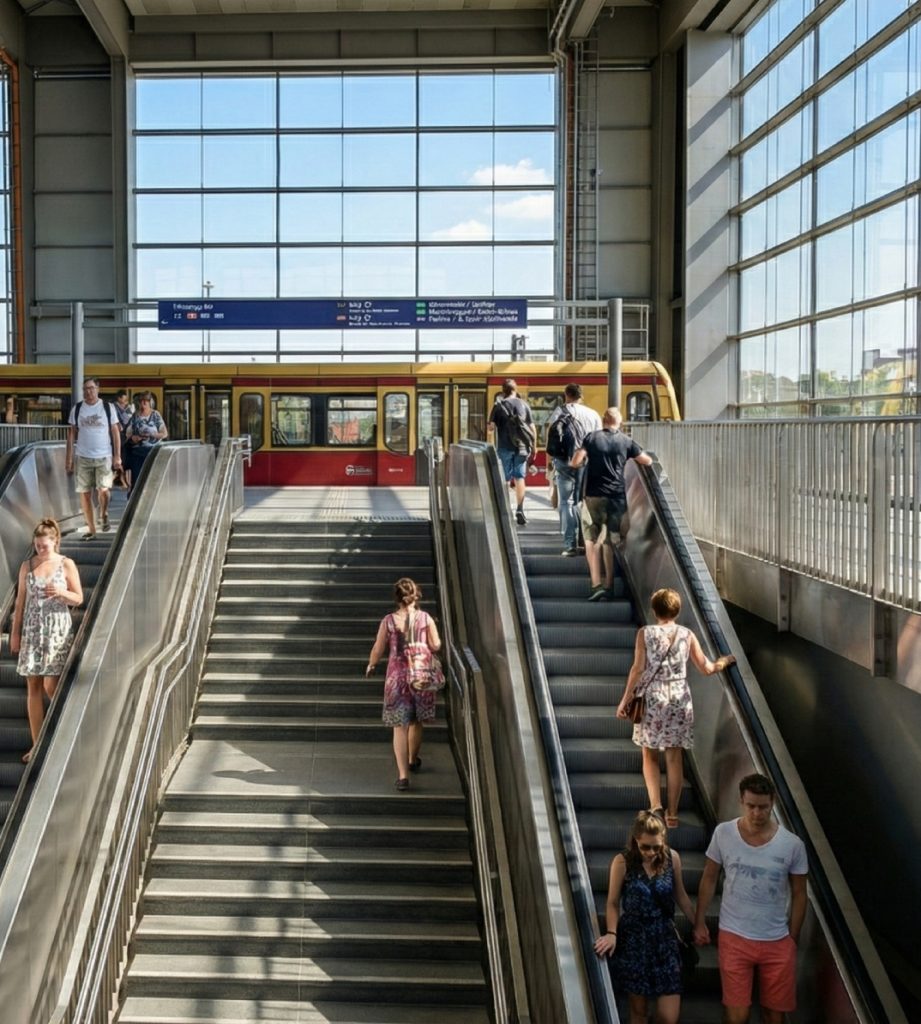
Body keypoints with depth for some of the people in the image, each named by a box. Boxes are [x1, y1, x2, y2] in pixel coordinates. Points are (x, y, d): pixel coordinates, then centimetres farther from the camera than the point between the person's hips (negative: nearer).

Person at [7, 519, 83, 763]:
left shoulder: (67, 565, -1)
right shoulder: (27, 566, 5)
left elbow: (78, 599, 1)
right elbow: (20, 601, 8)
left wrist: (61, 592, -19)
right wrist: (15, 632, 5)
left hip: (58, 629, -3)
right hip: (32, 630, 3)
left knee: (50, 685, -8)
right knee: (33, 687, 3)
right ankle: (37, 744, 9)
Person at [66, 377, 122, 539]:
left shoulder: (107, 407, 0)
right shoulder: (77, 409, 5)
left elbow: (115, 433, 1)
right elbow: (72, 434, 8)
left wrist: (117, 456, -5)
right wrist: (69, 457, 3)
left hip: (104, 457, -2)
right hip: (83, 458, 2)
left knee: (103, 490, -15)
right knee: (84, 493, 2)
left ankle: (104, 514, 15)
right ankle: (91, 528, 13)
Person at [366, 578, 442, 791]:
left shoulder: (388, 621, -8)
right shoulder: (425, 618, -6)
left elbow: (378, 649, -3)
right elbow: (436, 646, -1)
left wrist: (371, 665, 17)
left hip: (397, 676, -1)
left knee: (400, 726, 1)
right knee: (416, 722, 21)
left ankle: (403, 774, -8)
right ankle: (413, 760, 42)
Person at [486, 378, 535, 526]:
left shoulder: (498, 406, -2)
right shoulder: (524, 405, 3)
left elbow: (490, 428, -7)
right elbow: (532, 428, 2)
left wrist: (490, 432, 15)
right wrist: (533, 446, 10)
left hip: (504, 447, -1)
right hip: (521, 447, 1)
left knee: (505, 480, 7)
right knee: (519, 477, 6)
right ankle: (520, 509, -6)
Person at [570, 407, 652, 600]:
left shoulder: (592, 438, 0)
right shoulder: (626, 441, 4)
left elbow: (575, 462, -9)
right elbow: (647, 461, 12)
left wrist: (579, 462, 15)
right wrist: (635, 454, 31)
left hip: (594, 496, -2)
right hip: (617, 498, 2)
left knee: (592, 541, 5)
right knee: (608, 542, 12)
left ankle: (596, 584, -7)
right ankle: (609, 587, 11)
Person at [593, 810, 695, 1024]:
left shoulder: (672, 858, -3)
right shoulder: (622, 862, -11)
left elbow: (680, 896, 10)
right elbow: (613, 903, -5)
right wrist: (611, 933, -19)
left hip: (664, 939, 2)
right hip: (633, 940, -2)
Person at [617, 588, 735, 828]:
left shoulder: (645, 633, -5)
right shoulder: (687, 635, 2)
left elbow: (638, 668, -9)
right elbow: (706, 668, 5)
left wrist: (625, 700, -4)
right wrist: (724, 662, 25)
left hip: (652, 699, -2)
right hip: (679, 700, 2)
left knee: (650, 756, 9)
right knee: (674, 757, 8)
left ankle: (656, 805, -9)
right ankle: (672, 813, 9)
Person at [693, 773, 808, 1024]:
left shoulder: (792, 845, -9)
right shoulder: (723, 834, -8)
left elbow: (799, 894, 2)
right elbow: (709, 878, 4)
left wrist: (792, 940, 6)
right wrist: (699, 922, 4)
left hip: (777, 942, 1)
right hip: (734, 938, -1)